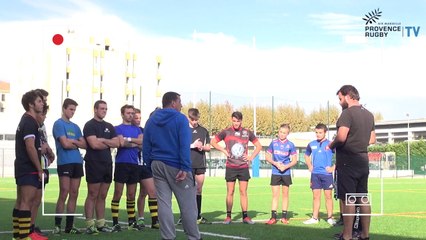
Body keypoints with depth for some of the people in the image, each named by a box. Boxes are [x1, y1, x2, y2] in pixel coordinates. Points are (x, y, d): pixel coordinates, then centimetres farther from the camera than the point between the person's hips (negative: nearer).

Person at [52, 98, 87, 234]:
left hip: (77, 162, 7)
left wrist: (72, 141, -5)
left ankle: (69, 226, 11)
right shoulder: (59, 124, -2)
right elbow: (65, 144, -13)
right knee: (64, 194, -8)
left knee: (74, 195, 6)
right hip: (64, 162, -7)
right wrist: (77, 143, 4)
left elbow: (85, 145, 11)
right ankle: (57, 225, -2)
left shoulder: (75, 127, 19)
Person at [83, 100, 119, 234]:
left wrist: (103, 140, -9)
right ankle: (90, 225, -3)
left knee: (102, 196, 9)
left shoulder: (109, 126, 16)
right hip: (94, 164, -7)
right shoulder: (89, 125, -5)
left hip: (107, 164, 7)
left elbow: (116, 143, 6)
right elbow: (94, 144, -16)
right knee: (92, 195, -5)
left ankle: (101, 223, 14)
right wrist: (109, 143, -1)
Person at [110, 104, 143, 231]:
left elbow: (142, 141, -2)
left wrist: (128, 139, -12)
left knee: (131, 195, 10)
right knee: (118, 194, -5)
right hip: (122, 163, -5)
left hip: (134, 164, 5)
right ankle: (115, 222, -1)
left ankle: (132, 221, 16)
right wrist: (136, 143, -3)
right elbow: (122, 143, -15)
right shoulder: (118, 128, 1)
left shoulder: (137, 129, 16)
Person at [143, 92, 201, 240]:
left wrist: (150, 165, 14)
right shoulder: (180, 119, -6)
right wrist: (185, 168, -17)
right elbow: (184, 145, -14)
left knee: (163, 203, 4)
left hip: (157, 165, 6)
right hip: (175, 166, -5)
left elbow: (146, 146, 10)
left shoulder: (151, 120, 11)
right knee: (187, 204, 1)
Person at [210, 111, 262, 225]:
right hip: (230, 167, -1)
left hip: (244, 167, 1)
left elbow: (258, 146, 15)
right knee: (230, 192, 2)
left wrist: (251, 157, 2)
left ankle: (245, 216, 6)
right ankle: (228, 216, 8)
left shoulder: (247, 133, 5)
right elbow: (213, 142, 7)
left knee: (243, 192, 2)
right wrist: (224, 150, -3)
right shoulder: (226, 132, 0)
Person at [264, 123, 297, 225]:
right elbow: (267, 157, 6)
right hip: (275, 173, 0)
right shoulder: (273, 143, 2)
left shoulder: (290, 145, 0)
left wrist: (286, 166, -14)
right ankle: (273, 217, 0)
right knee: (275, 195, -1)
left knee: (285, 194, 7)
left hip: (286, 173, 0)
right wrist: (275, 163, -10)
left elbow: (294, 160, 2)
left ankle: (284, 216, 14)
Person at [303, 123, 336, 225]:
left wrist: (333, 167, -8)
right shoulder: (311, 144, 8)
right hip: (315, 174, 4)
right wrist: (309, 166, 13)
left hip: (327, 174, -4)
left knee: (328, 196, 1)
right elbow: (306, 155, 26)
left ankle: (330, 217, 8)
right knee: (316, 196, 7)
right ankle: (315, 218, 12)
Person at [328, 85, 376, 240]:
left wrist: (331, 145, -7)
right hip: (363, 161, 8)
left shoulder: (348, 113, -14)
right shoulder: (369, 115, 12)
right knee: (364, 198, 11)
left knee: (348, 199, -5)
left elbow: (341, 137, -24)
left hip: (348, 162, -8)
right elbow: (372, 139, 20)